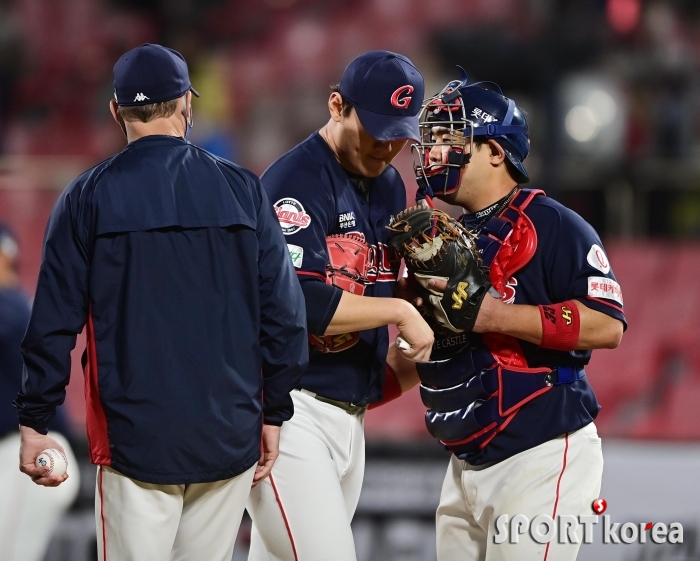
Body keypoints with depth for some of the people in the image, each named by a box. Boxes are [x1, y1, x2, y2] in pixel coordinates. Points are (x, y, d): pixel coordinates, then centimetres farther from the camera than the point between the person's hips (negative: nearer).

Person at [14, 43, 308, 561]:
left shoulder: (88, 197, -2)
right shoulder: (242, 190, 3)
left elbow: (55, 321, -3)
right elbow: (284, 311, 2)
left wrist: (35, 421, 4)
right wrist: (273, 414, 10)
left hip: (135, 440, -2)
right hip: (230, 439, 2)